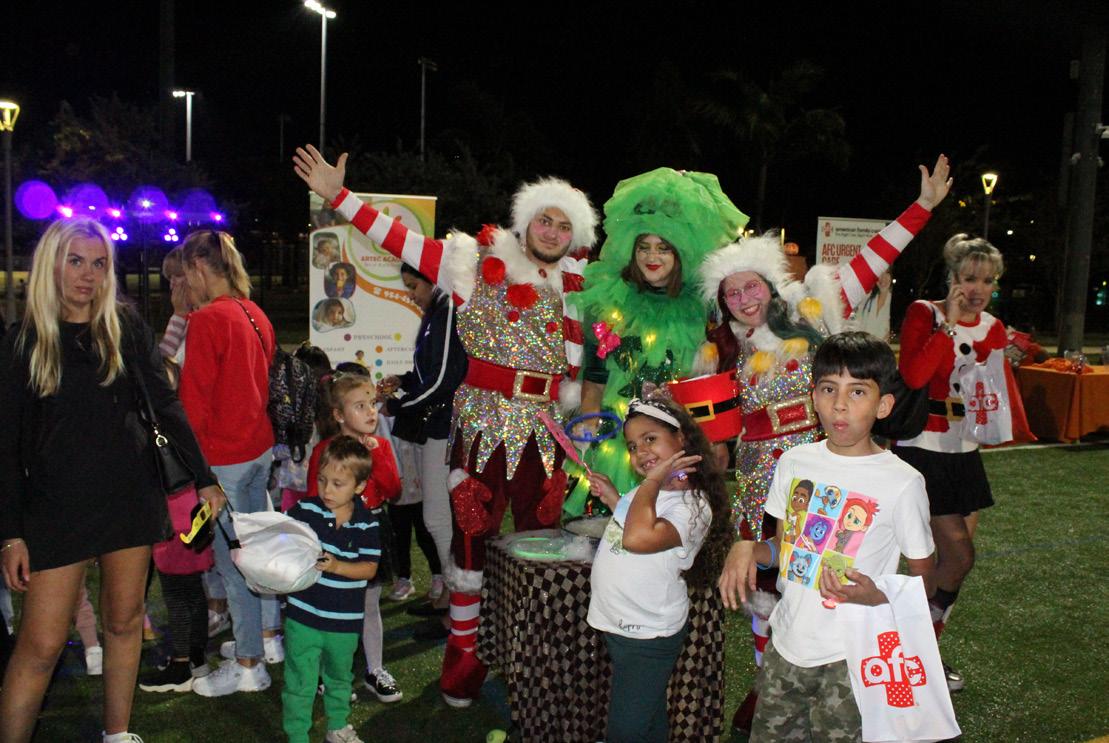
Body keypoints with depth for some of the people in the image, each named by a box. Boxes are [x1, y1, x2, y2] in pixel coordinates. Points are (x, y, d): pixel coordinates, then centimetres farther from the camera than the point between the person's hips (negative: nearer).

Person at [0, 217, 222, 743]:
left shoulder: (127, 329, 1)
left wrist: (203, 478, 3)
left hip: (132, 497, 2)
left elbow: (165, 406, 5)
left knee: (124, 622, 12)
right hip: (56, 506, -1)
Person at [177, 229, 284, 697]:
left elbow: (194, 399, -15)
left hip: (223, 455, -8)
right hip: (260, 446, 8)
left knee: (232, 560, 2)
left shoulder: (207, 320, -17)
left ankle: (249, 666, 12)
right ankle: (270, 636, 33)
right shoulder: (255, 314, 7)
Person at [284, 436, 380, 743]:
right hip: (303, 616, -1)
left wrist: (337, 566, -25)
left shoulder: (366, 525, -10)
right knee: (299, 683, 6)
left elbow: (369, 568, -11)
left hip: (345, 621, 2)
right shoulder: (305, 511, -10)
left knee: (340, 678, 24)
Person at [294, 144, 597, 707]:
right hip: (484, 422, -3)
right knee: (472, 537, 1)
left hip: (545, 430, 3)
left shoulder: (574, 286, 11)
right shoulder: (479, 262, 1)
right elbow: (400, 241, -3)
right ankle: (464, 653, 19)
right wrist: (338, 196, -5)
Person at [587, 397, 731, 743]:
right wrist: (612, 497, 11)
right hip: (620, 624, 8)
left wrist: (653, 481, -30)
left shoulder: (693, 505, -24)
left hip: (647, 636, -8)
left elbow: (638, 538, -41)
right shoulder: (647, 492, 3)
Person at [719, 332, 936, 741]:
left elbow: (922, 580, -4)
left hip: (852, 660, -4)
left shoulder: (902, 482, -13)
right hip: (786, 646, 4)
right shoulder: (795, 462, 0)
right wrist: (748, 549, -8)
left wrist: (875, 597, -23)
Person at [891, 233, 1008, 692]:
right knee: (959, 556, -9)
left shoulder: (992, 327, 8)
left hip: (965, 452, 7)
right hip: (923, 450, -7)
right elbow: (913, 376, -26)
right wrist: (949, 324, -23)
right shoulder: (925, 314, -10)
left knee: (954, 557, 10)